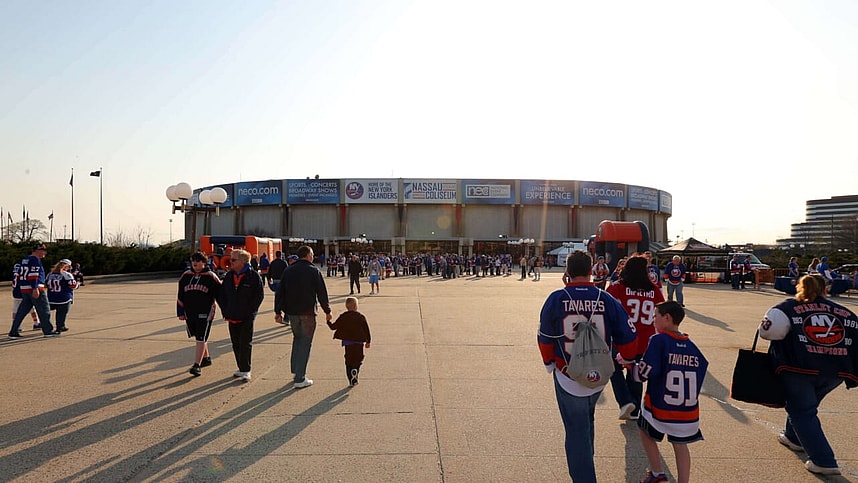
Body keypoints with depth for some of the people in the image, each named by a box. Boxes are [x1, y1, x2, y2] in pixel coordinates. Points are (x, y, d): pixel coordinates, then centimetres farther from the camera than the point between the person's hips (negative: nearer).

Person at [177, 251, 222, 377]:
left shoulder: (211, 277, -4)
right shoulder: (186, 276, 9)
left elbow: (219, 294, 0)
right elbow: (180, 296, 13)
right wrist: (180, 312, 9)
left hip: (205, 313, -5)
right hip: (189, 313, 5)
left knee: (201, 339, -8)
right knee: (198, 337, 17)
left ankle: (196, 365, -7)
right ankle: (206, 358, 35)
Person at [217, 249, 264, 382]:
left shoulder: (254, 276, -8)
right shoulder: (229, 276, 8)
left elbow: (259, 296, -7)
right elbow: (221, 294, 16)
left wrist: (250, 312, -11)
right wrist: (225, 311, 6)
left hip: (247, 317, -5)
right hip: (232, 316, 6)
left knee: (246, 343, -2)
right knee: (236, 344, 12)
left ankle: (246, 371, 5)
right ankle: (241, 368, 24)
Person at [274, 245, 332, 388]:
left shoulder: (288, 271, 6)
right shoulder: (313, 271, -7)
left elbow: (280, 292, 7)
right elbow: (322, 293, -6)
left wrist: (278, 311, 12)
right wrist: (327, 311, 3)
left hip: (292, 312, 5)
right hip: (308, 312, -5)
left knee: (297, 338, 22)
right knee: (305, 343, 0)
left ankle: (296, 371, 24)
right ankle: (300, 379, -1)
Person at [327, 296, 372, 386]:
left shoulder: (343, 317, 1)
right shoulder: (361, 317, 1)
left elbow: (334, 327, 5)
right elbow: (366, 330, 4)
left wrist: (328, 322, 25)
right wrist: (368, 341, 14)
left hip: (347, 342, 1)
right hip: (359, 342, -1)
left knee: (349, 360, 9)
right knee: (358, 359, 10)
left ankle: (351, 381, 7)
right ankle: (355, 370, -21)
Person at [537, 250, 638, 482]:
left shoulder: (556, 299, -15)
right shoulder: (606, 299, -11)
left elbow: (545, 338, -6)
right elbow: (627, 336, -5)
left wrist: (550, 364, 12)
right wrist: (627, 359, 17)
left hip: (567, 377, -4)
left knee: (577, 432, 8)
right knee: (586, 421, 28)